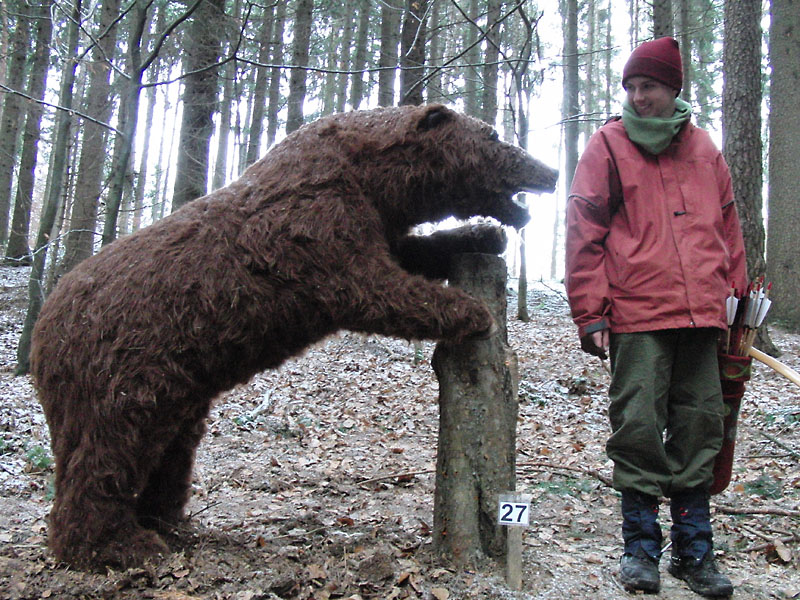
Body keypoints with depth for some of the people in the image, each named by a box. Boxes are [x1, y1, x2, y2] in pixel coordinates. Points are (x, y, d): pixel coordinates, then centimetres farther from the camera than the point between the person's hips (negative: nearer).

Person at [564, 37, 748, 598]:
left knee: (699, 430, 8)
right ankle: (641, 546, 13)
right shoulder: (607, 146, 4)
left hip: (701, 317, 4)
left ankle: (694, 547, 20)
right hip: (636, 318, -4)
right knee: (638, 428, -3)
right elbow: (584, 234, -1)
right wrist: (590, 312, -7)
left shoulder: (702, 147, 16)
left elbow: (728, 227, 21)